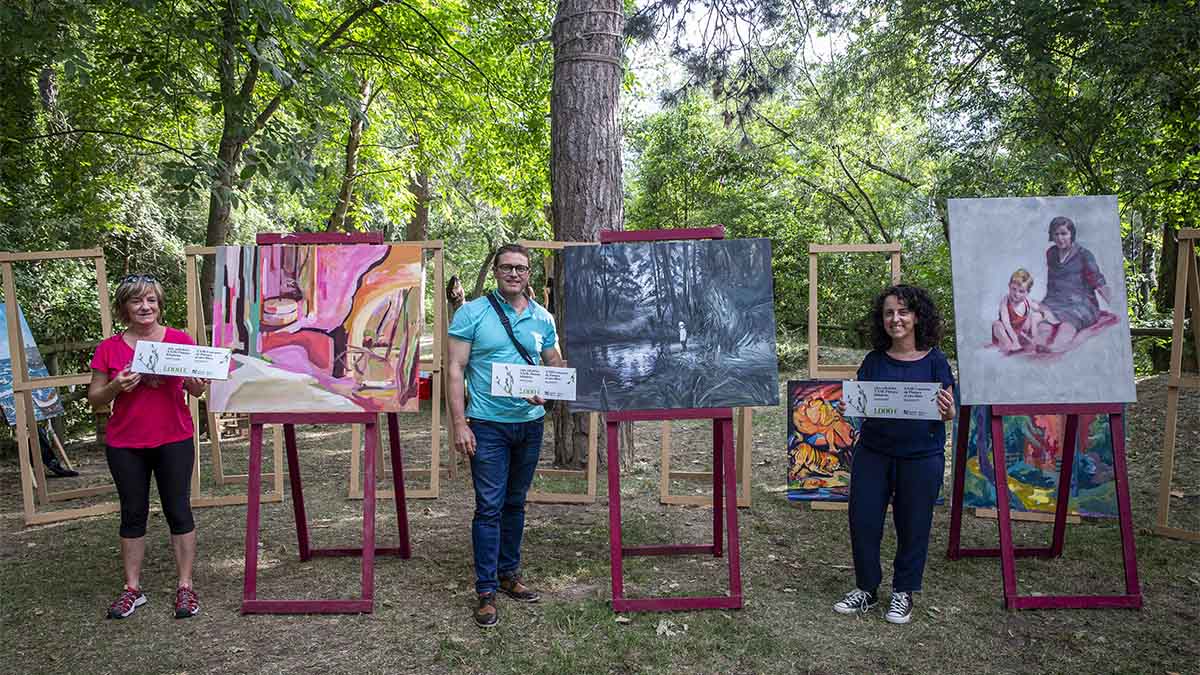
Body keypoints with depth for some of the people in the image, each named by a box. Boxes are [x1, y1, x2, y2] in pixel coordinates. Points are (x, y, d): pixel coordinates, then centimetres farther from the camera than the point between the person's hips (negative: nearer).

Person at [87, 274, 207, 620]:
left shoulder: (181, 340, -2)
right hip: (125, 446, 1)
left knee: (178, 511, 3)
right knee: (133, 514, 10)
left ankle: (185, 587, 13)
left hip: (174, 440, -1)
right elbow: (94, 398, 4)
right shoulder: (109, 349, 0)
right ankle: (132, 589, 22)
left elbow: (196, 388, 5)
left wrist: (196, 384, -18)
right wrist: (116, 386, -15)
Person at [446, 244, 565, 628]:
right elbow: (455, 369, -8)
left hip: (530, 422, 4)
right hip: (488, 424, -4)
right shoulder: (472, 313, -6)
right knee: (489, 507, -4)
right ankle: (486, 592, 6)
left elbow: (555, 364, 12)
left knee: (515, 503, 15)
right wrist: (460, 424, -15)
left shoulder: (543, 318, 6)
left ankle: (509, 574, 29)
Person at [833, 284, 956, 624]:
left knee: (913, 524, 9)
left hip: (921, 456, -2)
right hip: (873, 452, 2)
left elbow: (950, 412, 0)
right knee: (862, 520, 4)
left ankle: (903, 592, 28)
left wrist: (946, 410, -23)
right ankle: (867, 589, 23)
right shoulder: (874, 361, 3)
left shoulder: (934, 360, -3)